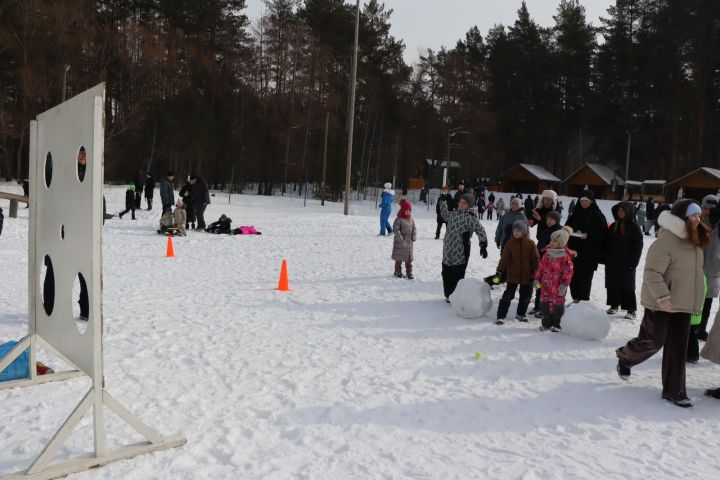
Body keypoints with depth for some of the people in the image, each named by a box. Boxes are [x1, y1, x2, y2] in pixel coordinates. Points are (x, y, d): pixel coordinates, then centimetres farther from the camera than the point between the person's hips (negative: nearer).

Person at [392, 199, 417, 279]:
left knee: (409, 258, 8)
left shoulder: (411, 219, 6)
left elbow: (414, 228, 11)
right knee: (399, 258, 6)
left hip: (409, 242, 5)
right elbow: (395, 229, -17)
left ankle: (409, 272, 17)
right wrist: (400, 238, -21)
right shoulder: (399, 219, -13)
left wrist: (414, 236, -3)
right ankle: (398, 271, 19)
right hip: (400, 242, -5)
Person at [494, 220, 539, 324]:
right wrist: (499, 271, -14)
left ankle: (521, 314, 34)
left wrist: (536, 273, -4)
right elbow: (504, 258, -5)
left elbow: (536, 259, -1)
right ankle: (501, 316, 2)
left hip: (527, 276, 1)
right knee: (508, 295, -3)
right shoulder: (510, 243, -3)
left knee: (526, 296, 13)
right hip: (513, 275, -1)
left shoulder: (530, 243, -4)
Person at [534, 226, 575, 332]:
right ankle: (546, 323, 22)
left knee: (557, 304, 5)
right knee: (544, 303, 9)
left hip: (558, 286, -6)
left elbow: (568, 271, -15)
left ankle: (557, 324, 20)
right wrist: (537, 279, 11)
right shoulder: (547, 253, 7)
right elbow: (541, 267, 14)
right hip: (545, 284, 6)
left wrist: (564, 284, -17)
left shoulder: (565, 256, -13)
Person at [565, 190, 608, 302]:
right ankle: (576, 298, 16)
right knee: (574, 275, 4)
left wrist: (589, 235, -19)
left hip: (589, 252, -4)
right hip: (574, 249, 4)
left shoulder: (597, 216, -4)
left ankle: (584, 300, 6)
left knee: (586, 276, -2)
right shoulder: (575, 214, 11)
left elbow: (603, 233, -7)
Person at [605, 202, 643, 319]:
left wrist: (633, 262, -13)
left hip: (626, 263, -5)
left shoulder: (634, 227, -4)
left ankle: (631, 310, 4)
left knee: (627, 287, -2)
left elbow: (638, 246, -7)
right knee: (612, 285, 9)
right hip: (612, 262, 5)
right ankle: (614, 305, 21)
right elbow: (607, 244, 14)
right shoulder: (613, 226, 11)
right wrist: (606, 259, 8)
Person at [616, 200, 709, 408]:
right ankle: (625, 357, 32)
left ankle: (674, 391, 16)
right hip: (661, 304, -7)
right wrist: (662, 296, -29)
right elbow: (652, 272, -23)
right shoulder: (666, 241, -19)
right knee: (652, 342, 2)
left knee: (678, 348, 8)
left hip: (683, 304, 7)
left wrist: (694, 301, 19)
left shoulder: (695, 241, 8)